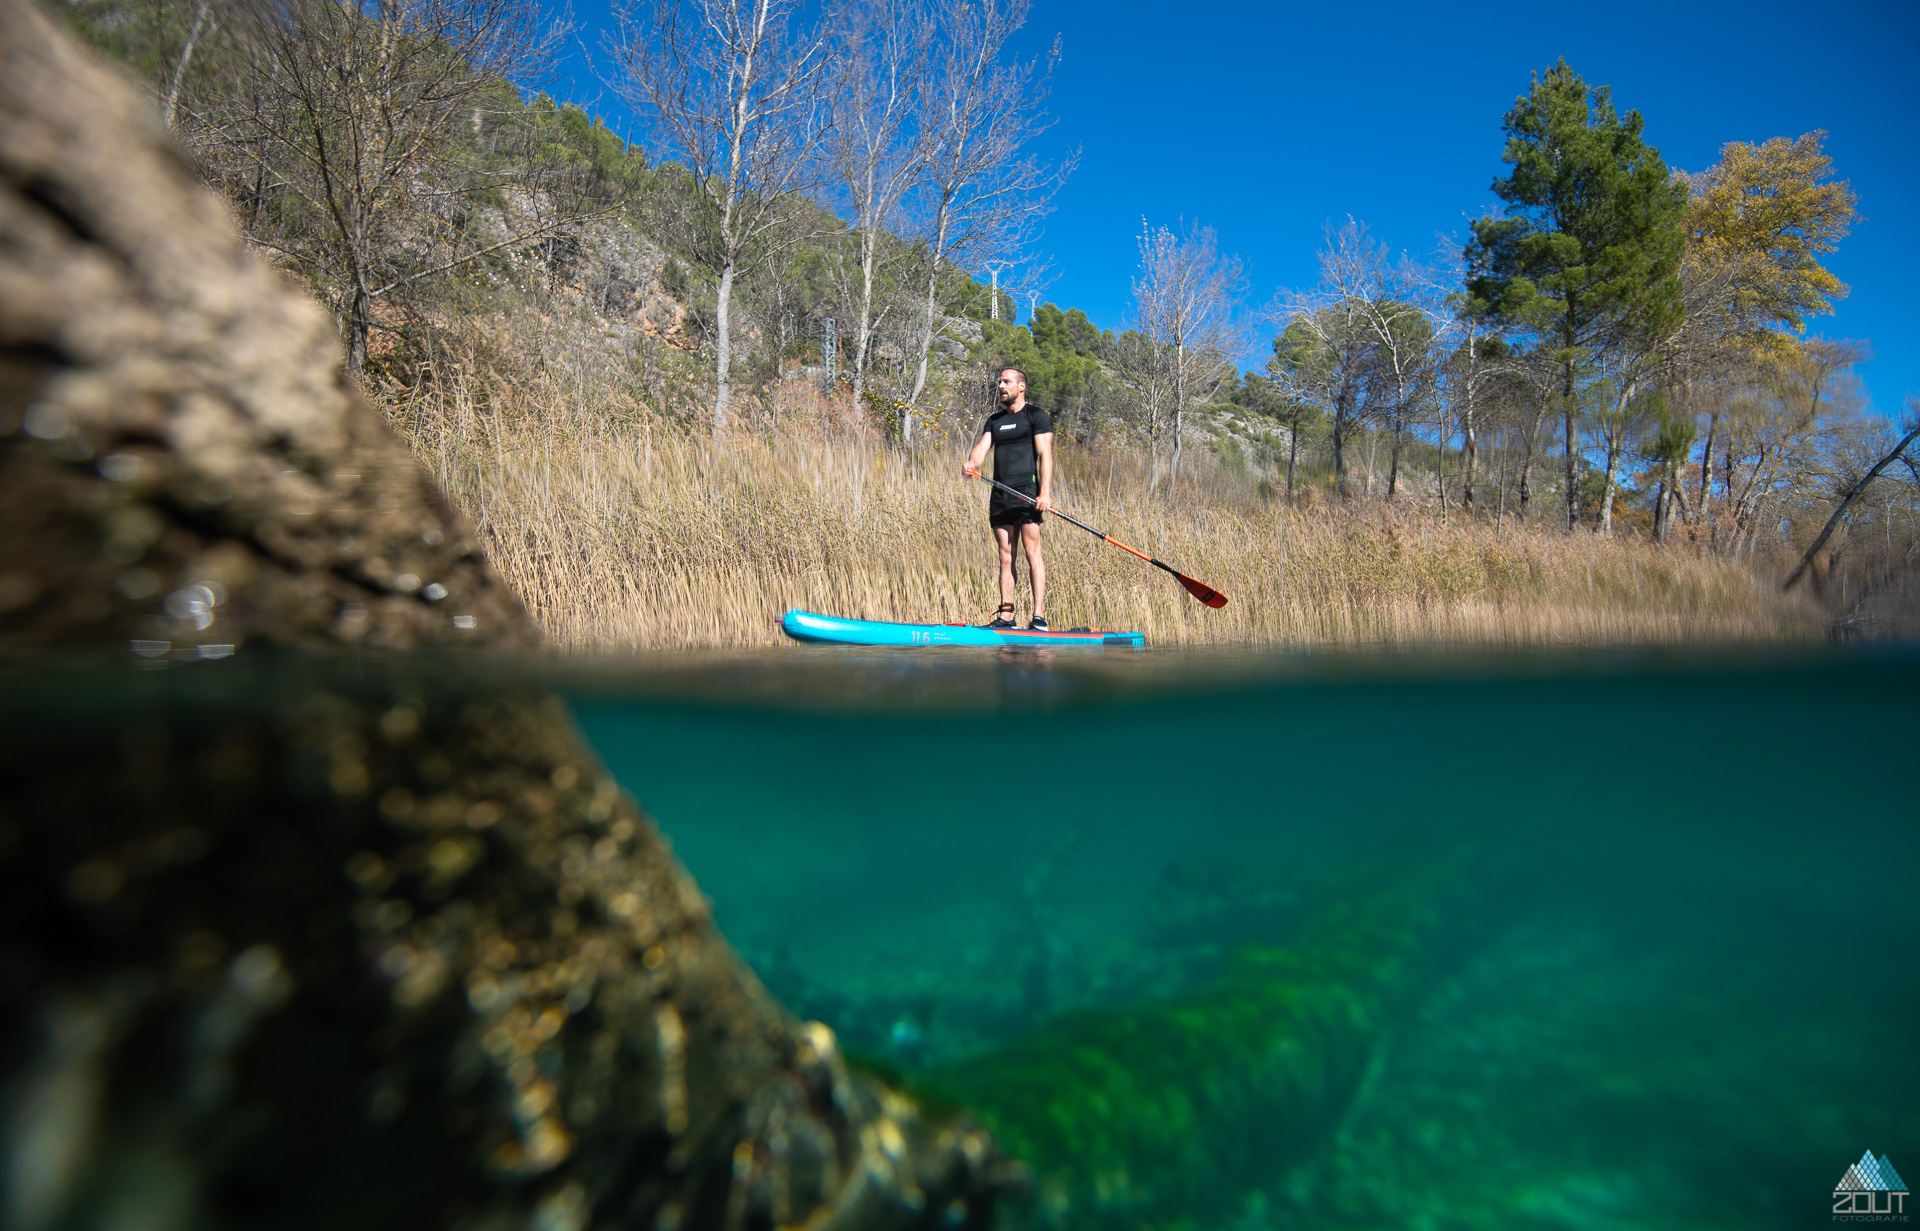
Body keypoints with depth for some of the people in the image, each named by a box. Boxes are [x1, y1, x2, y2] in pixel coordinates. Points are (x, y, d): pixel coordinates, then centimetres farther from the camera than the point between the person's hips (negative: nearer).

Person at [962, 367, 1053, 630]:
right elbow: (982, 447, 7)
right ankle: (1005, 616, 7)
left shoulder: (1036, 416, 3)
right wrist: (971, 464, -17)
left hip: (1026, 491, -6)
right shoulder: (994, 420, 21)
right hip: (999, 494, 6)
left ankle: (1039, 618, -13)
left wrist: (1045, 492, -18)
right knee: (1005, 556, 5)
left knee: (1032, 553, -11)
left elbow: (1045, 455, -6)